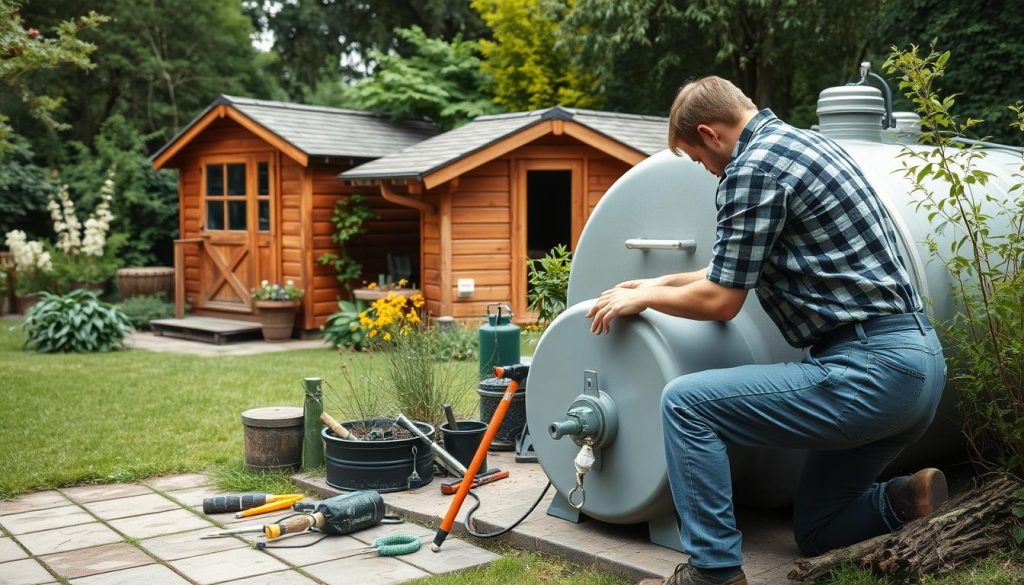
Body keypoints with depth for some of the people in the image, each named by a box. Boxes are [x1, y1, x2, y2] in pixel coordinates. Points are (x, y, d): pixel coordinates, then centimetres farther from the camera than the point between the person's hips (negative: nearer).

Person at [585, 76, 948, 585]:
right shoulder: (804, 142, 18)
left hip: (870, 368, -10)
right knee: (816, 532, 22)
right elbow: (744, 268, 28)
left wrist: (643, 299, 8)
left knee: (685, 403, -8)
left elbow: (719, 301, -9)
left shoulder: (753, 167, -12)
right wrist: (662, 283, 32)